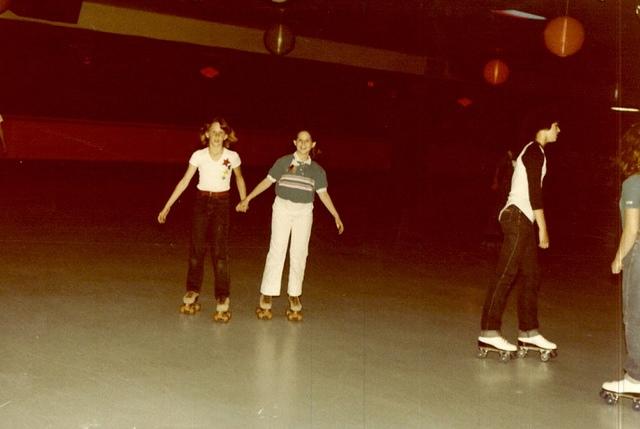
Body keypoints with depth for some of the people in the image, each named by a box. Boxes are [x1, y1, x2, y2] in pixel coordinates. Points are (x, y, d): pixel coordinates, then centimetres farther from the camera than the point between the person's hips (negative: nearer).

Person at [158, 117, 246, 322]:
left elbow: (239, 179, 15)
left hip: (221, 204, -1)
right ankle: (192, 295, 20)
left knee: (220, 252, -8)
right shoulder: (199, 155, -3)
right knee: (196, 250, 6)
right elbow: (184, 181, -3)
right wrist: (167, 206, -7)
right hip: (201, 201, 1)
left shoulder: (232, 157, -3)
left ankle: (222, 302, -4)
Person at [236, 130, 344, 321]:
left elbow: (323, 194, 9)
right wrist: (247, 199, -2)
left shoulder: (317, 170, 5)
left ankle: (294, 296, 14)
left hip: (304, 212, 2)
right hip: (282, 208, -2)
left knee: (299, 254, 4)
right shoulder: (283, 162, 0)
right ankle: (266, 297, 0)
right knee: (277, 251, -5)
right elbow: (267, 182, 1)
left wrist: (336, 216, 6)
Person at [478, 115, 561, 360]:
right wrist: (543, 227, -15)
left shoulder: (531, 151, 21)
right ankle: (488, 334, -12)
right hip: (518, 216, -10)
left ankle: (528, 333, 14)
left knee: (531, 275, 10)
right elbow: (534, 191, -15)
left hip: (520, 219, 10)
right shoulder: (536, 152, -9)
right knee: (506, 275, -12)